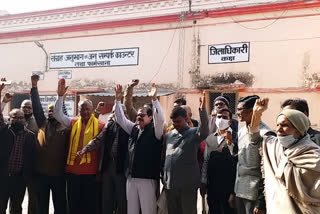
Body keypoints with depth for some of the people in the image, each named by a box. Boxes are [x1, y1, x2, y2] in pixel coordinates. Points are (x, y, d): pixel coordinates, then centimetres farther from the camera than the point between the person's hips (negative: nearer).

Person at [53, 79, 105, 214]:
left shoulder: (100, 125, -2)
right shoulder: (73, 123, 9)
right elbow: (58, 114, 2)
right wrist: (60, 96, -6)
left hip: (91, 171, -3)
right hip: (72, 169, 4)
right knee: (73, 203, 12)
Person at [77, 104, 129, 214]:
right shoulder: (110, 125, 13)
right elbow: (98, 140, 6)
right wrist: (85, 149, -5)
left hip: (121, 167, -6)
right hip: (108, 165, 6)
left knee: (122, 200, 4)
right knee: (106, 199, 13)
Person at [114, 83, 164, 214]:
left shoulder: (154, 130, -3)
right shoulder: (134, 129, 13)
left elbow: (160, 119, -21)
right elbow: (120, 119, 14)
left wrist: (154, 99, -27)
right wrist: (118, 100, 5)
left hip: (147, 178, -5)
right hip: (131, 177, 6)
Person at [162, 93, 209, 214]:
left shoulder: (194, 133, -3)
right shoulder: (168, 135, 10)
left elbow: (204, 131, -24)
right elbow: (164, 156, 13)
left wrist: (202, 110, -37)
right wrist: (164, 178, 11)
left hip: (188, 184, -4)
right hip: (169, 183, 5)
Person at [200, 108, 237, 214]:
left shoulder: (234, 138, -8)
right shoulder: (209, 138, 9)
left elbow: (237, 163, -16)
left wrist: (229, 143, -25)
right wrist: (203, 183, 11)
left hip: (228, 189, -5)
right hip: (211, 189, 5)